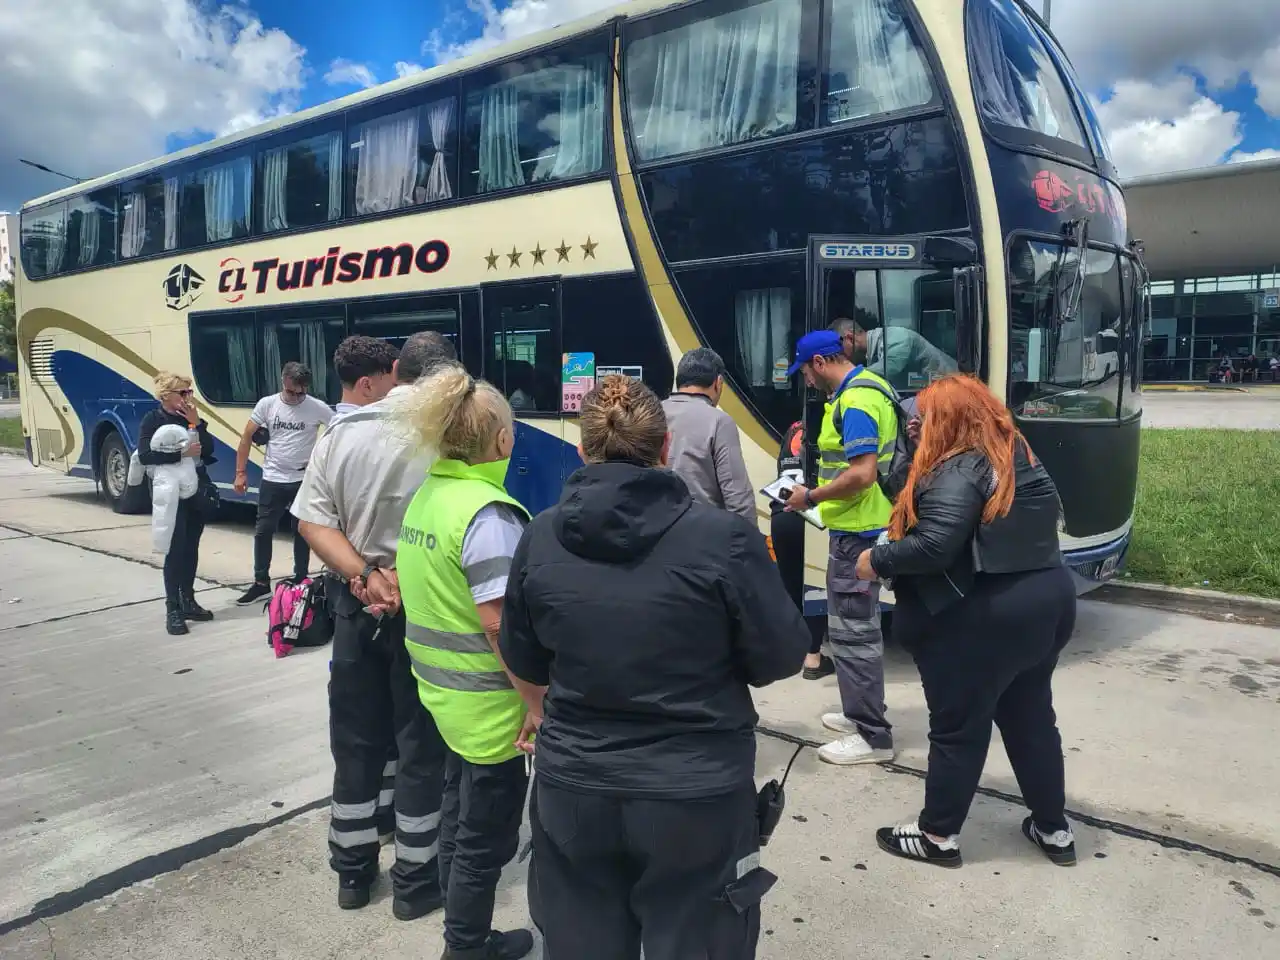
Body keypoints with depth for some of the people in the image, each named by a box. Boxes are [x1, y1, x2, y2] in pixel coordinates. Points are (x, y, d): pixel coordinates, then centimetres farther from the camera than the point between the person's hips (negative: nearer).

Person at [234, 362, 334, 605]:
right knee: (263, 531, 6)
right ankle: (261, 583, 18)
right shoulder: (267, 404, -5)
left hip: (303, 480, -1)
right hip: (272, 480, 1)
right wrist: (241, 472, -1)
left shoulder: (318, 408, -9)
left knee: (302, 532, 10)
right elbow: (247, 436, 0)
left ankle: (301, 581, 23)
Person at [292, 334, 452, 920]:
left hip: (356, 605, 5)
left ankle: (352, 869, 32)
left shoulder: (338, 433, 0)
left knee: (356, 740, 18)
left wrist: (365, 576, -14)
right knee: (421, 746, 10)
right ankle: (414, 881, 22)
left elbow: (311, 522, -5)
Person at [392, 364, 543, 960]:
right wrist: (537, 704, -20)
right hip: (490, 704, -9)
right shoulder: (488, 513, -25)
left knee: (460, 812, 27)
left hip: (444, 692, 9)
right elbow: (501, 624, -27)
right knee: (486, 836, 11)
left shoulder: (424, 497, 3)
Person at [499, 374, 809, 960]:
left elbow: (524, 664, 5)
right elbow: (782, 659, -7)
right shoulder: (724, 538, -18)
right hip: (697, 795, -3)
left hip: (574, 790, 3)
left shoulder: (539, 539, -7)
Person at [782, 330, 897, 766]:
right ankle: (861, 713, 32)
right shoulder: (868, 386, 13)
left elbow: (862, 475, -26)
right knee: (856, 625, 19)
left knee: (852, 632, -3)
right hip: (862, 526, 11)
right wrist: (821, 495, 16)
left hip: (857, 532, -11)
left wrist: (811, 498, -14)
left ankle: (873, 736, 7)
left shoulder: (854, 401, -20)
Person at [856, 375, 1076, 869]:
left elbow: (933, 546, -29)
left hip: (983, 617, -9)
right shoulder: (1019, 455, 10)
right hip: (1047, 600, 9)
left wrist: (877, 560, -14)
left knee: (957, 727, 5)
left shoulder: (959, 471, -19)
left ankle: (938, 835, 19)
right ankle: (1053, 829, 34)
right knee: (1031, 717, 21)